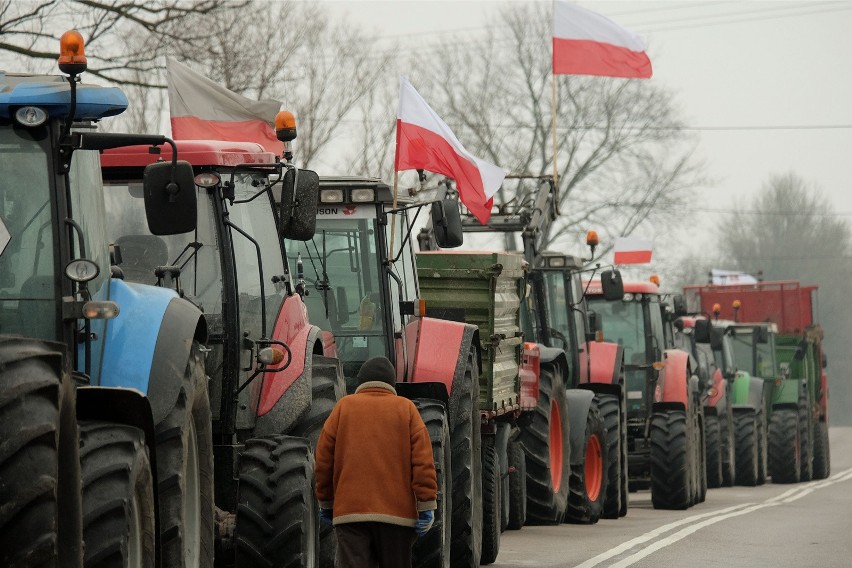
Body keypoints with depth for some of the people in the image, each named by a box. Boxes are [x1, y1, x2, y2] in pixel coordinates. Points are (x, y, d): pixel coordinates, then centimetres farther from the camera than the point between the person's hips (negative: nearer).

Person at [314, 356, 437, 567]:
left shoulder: (343, 407, 9)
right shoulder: (406, 408, 7)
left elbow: (324, 461, 8)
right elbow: (423, 462, -2)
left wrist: (326, 503, 18)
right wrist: (426, 507, -3)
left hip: (350, 512, 0)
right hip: (397, 512, 0)